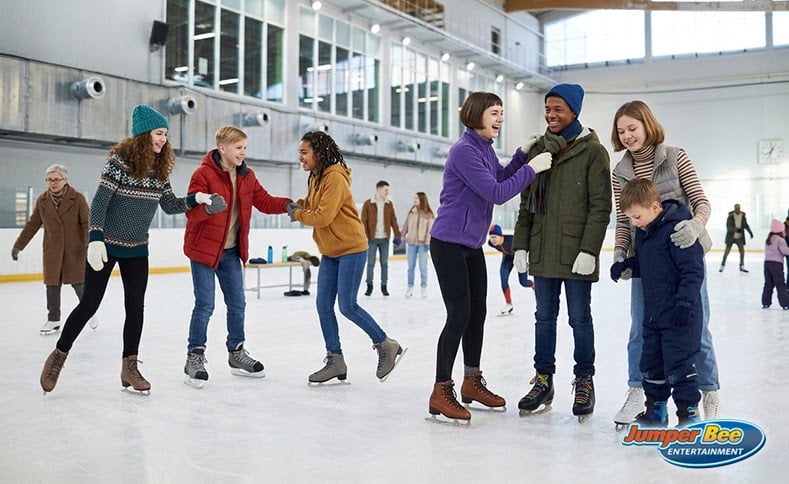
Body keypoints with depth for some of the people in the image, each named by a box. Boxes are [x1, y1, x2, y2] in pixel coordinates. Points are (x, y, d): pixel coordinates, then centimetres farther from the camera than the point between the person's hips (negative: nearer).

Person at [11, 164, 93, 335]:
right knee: (52, 285, 5)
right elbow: (32, 225, 9)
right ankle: (53, 320, 17)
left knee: (78, 283, 3)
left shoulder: (77, 198, -9)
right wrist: (18, 245, 10)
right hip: (52, 251, 3)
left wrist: (90, 245, -19)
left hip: (75, 250, -3)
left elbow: (87, 223, -10)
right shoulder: (42, 200, 3)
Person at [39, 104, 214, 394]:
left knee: (136, 306, 4)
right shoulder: (120, 161, -17)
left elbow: (170, 205, 5)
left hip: (138, 250, 5)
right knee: (89, 303, 2)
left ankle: (129, 368, 14)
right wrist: (95, 239, -26)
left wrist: (194, 200, -13)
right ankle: (58, 356, 22)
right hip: (106, 244, -5)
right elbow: (100, 202, -19)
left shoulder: (160, 170, 1)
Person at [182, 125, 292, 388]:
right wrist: (208, 208, -42)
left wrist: (286, 205, -10)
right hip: (203, 249, -7)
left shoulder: (246, 175, 5)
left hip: (232, 251, 7)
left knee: (237, 304, 13)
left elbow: (263, 201, 7)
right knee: (205, 306, -5)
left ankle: (236, 353, 29)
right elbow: (191, 211, -21)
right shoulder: (203, 174, -16)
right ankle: (194, 357, 9)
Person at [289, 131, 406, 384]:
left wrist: (298, 215, -9)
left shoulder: (335, 178, -18)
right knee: (323, 305, 4)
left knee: (347, 306, -9)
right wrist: (300, 205, -3)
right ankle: (335, 360, 13)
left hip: (351, 248, -9)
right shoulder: (315, 178, 12)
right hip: (330, 252, 9)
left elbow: (324, 216, -23)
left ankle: (387, 346, 9)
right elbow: (313, 207, 16)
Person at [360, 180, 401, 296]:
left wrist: (397, 235, 4)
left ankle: (384, 286, 15)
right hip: (372, 238, -2)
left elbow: (393, 220, 8)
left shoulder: (389, 204, 6)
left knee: (384, 263, 6)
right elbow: (364, 221, -4)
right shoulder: (368, 203, -4)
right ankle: (369, 285, 14)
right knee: (371, 263, 2)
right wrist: (365, 237, -9)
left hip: (385, 238, 3)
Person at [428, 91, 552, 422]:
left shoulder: (486, 147, 8)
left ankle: (472, 382, 28)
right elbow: (496, 193, -22)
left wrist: (522, 153, 6)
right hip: (448, 244, -9)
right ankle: (441, 393, -1)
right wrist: (531, 168, -19)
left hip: (472, 245, 9)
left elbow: (500, 179, 18)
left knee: (478, 312, 14)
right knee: (459, 315, -9)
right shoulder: (464, 150, -19)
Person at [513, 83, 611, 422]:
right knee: (544, 318, 12)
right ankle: (543, 381, 23)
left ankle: (584, 382, 20)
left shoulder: (592, 151, -4)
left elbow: (600, 205, -9)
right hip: (542, 253, 5)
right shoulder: (538, 150, 12)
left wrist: (589, 249, -16)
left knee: (579, 319, 5)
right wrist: (520, 245, 6)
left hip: (576, 254, -5)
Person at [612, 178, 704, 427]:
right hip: (652, 313, 9)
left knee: (678, 365, -1)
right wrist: (625, 265, 4)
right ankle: (656, 410, 28)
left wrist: (685, 303, -23)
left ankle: (689, 411, 14)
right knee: (651, 364, 15)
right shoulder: (643, 231, 9)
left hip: (679, 314, -9)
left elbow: (693, 270, -20)